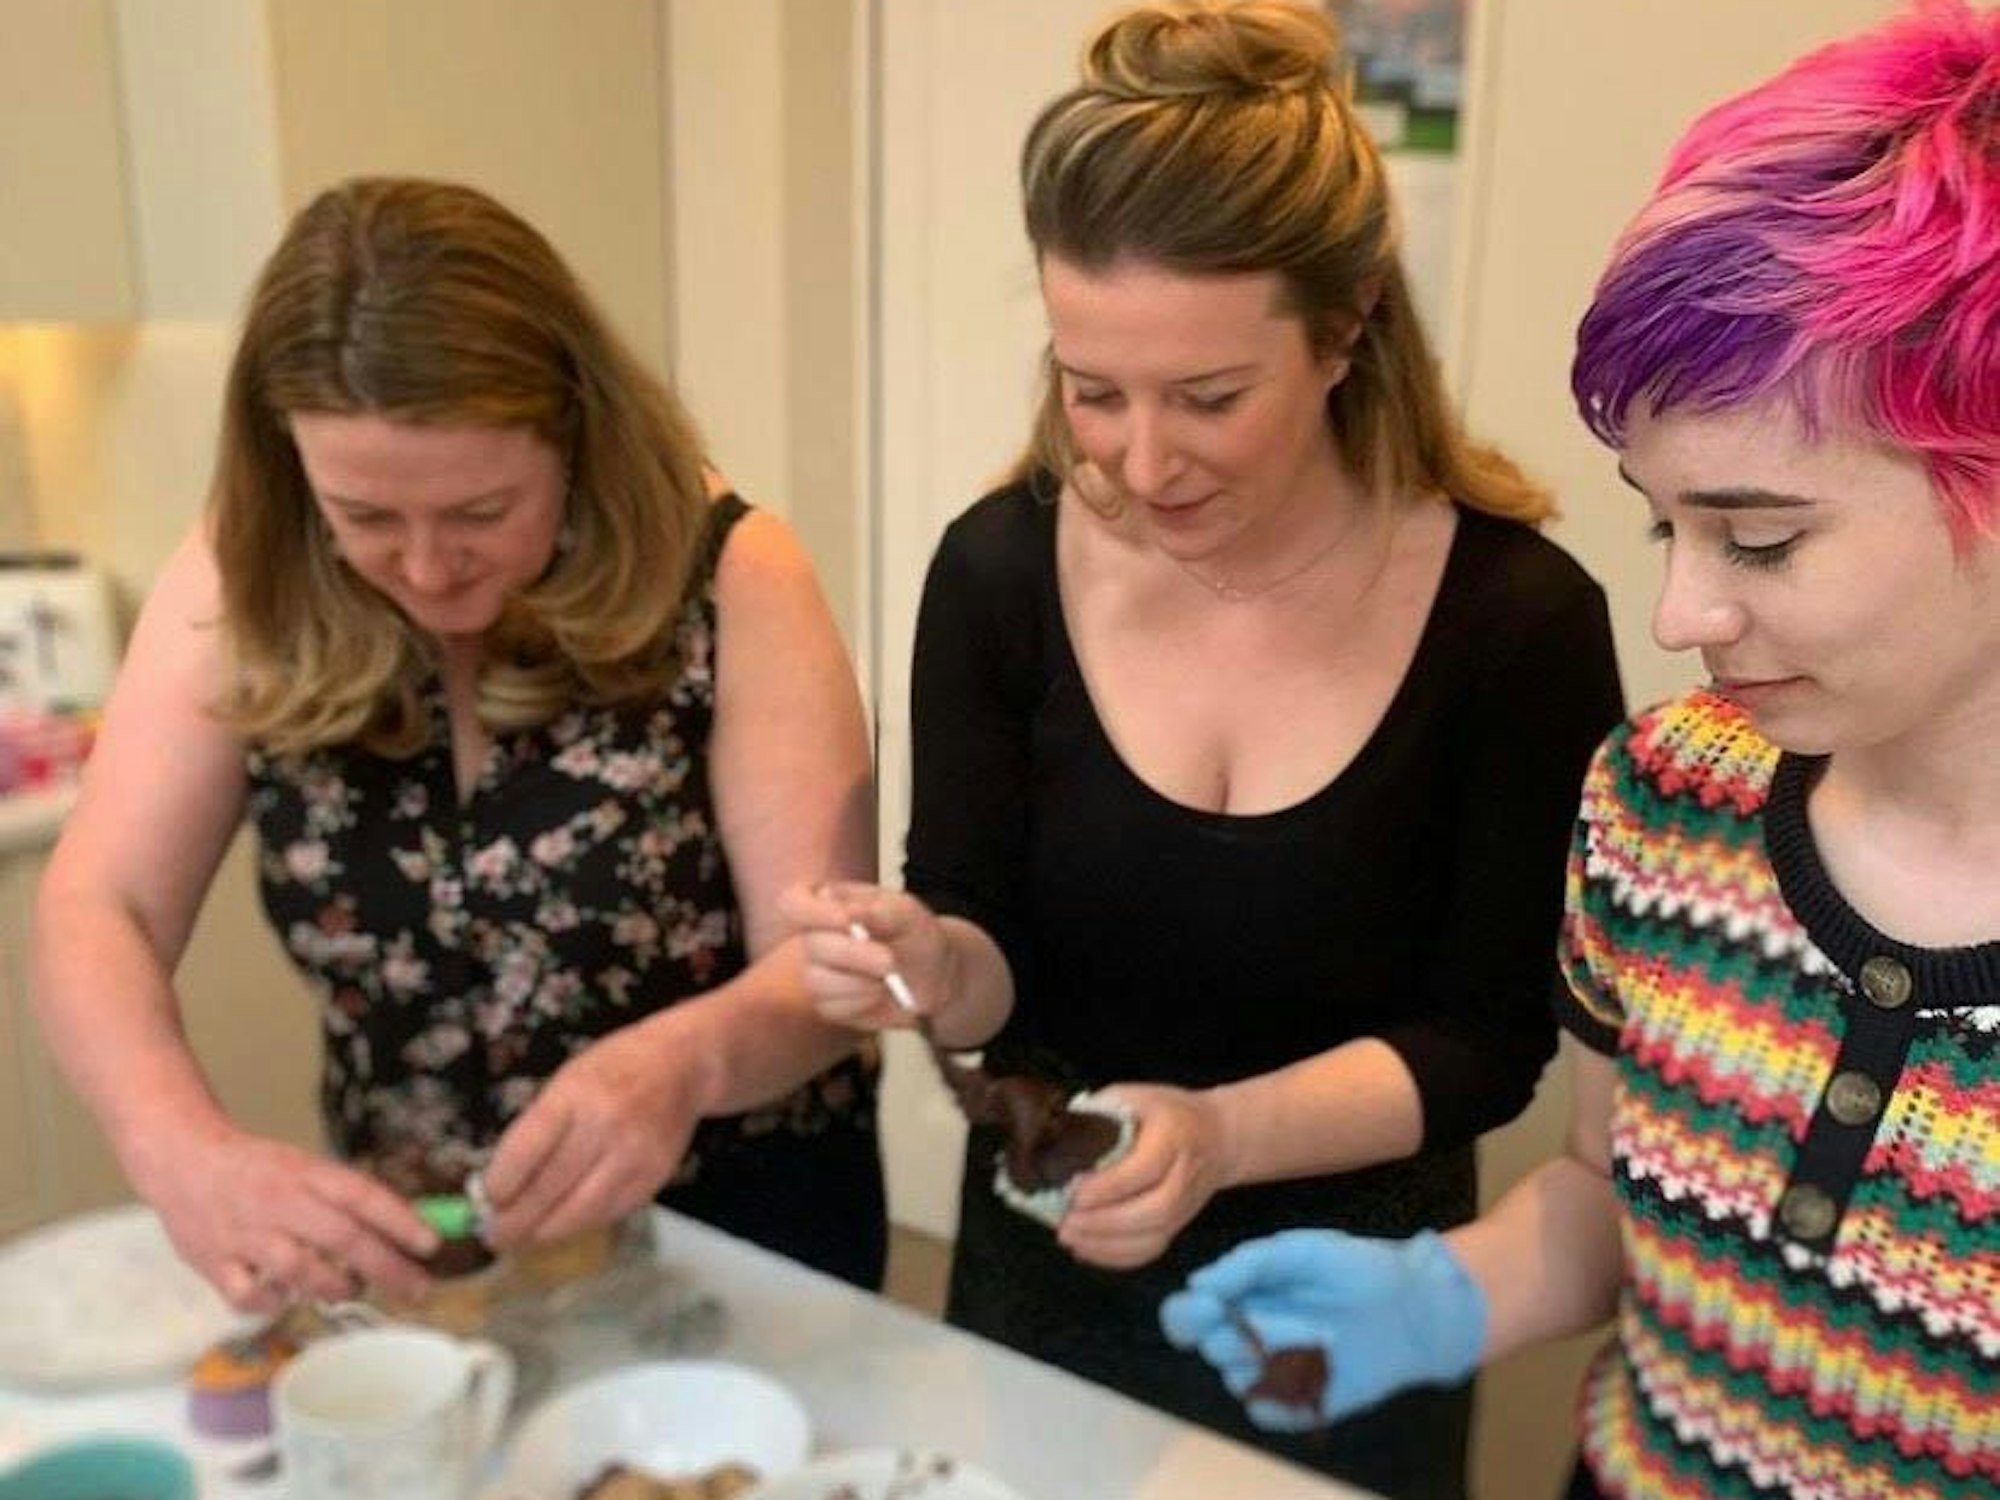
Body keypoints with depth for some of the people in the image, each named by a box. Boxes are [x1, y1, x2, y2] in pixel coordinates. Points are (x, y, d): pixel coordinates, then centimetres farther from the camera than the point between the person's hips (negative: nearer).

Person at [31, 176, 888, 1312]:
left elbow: (833, 957, -17)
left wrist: (688, 1059, -38)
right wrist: (183, 1150, -29)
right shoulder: (241, 583, -9)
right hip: (406, 1246, 2)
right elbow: (96, 914, -10)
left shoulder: (728, 579, -16)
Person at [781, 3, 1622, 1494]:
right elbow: (993, 964, -6)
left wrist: (1219, 1136, -29)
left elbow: (1487, 1039, -13)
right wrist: (934, 962, -29)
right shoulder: (998, 572, -14)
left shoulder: (1518, 617, -19)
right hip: (1041, 1270, 2)